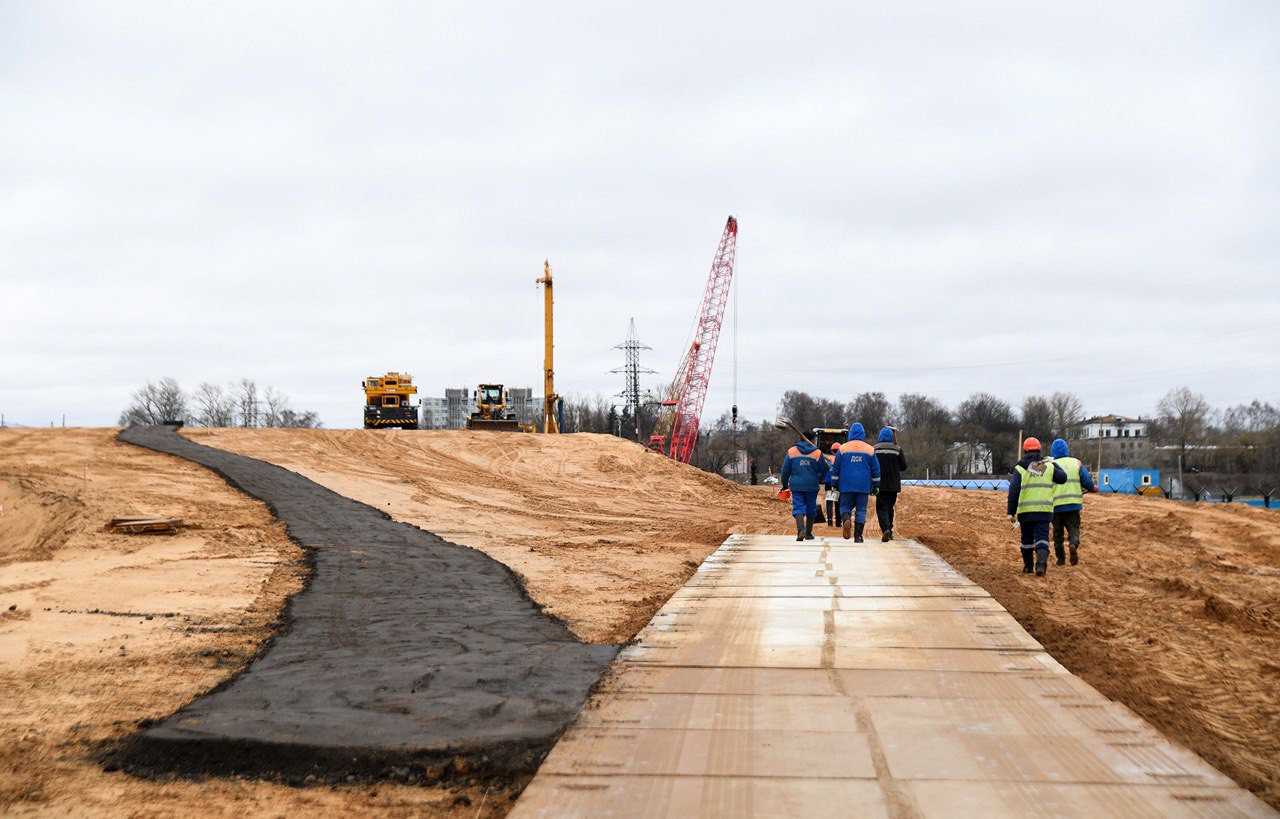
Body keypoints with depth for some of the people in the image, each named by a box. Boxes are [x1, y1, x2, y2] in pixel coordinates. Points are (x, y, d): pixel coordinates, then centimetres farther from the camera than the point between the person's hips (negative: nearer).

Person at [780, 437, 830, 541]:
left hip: (796, 485, 0)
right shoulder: (817, 453, -2)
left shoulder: (791, 452, 0)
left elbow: (785, 470, 3)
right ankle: (808, 533, 23)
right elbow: (824, 469, 2)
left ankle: (801, 530, -23)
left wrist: (785, 484, 15)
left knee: (798, 508, -1)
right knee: (811, 509, 14)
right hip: (812, 485, 0)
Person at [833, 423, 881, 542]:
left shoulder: (843, 448, 1)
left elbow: (836, 469, 3)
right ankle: (858, 535, 2)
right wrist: (876, 486, 15)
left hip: (846, 485, 0)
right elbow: (876, 470, 8)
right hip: (863, 486, 1)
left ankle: (846, 519, -23)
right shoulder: (870, 450, 4)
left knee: (845, 506, 10)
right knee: (861, 510, 5)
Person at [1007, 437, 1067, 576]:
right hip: (1044, 510, 0)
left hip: (1025, 511, 0)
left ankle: (1028, 566, 27)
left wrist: (1011, 512, -6)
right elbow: (1063, 478, 16)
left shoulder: (1020, 468, -1)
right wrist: (1053, 464, 26)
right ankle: (1041, 562, -28)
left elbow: (1013, 491, -8)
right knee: (1042, 538, -4)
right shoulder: (1048, 466, 5)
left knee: (1027, 538, 16)